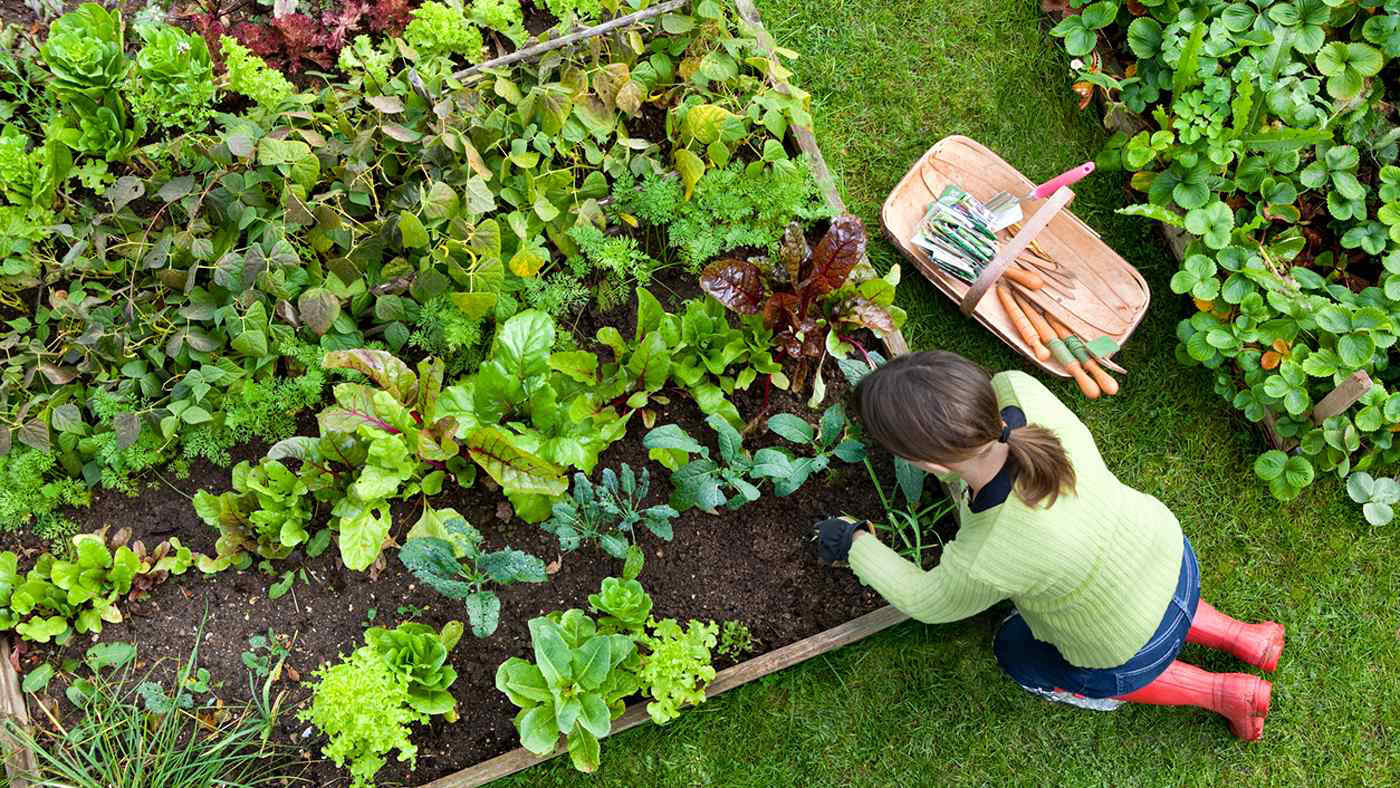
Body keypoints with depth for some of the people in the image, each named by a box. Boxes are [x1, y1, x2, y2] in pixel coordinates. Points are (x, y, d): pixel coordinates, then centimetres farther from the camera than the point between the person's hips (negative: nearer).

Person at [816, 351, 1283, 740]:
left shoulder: (984, 563, -42)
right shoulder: (1018, 390, -32)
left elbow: (930, 603, -17)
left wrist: (855, 545, -3)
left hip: (1133, 651, -5)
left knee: (1019, 654, 27)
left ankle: (1220, 693, 25)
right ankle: (1243, 639, 35)